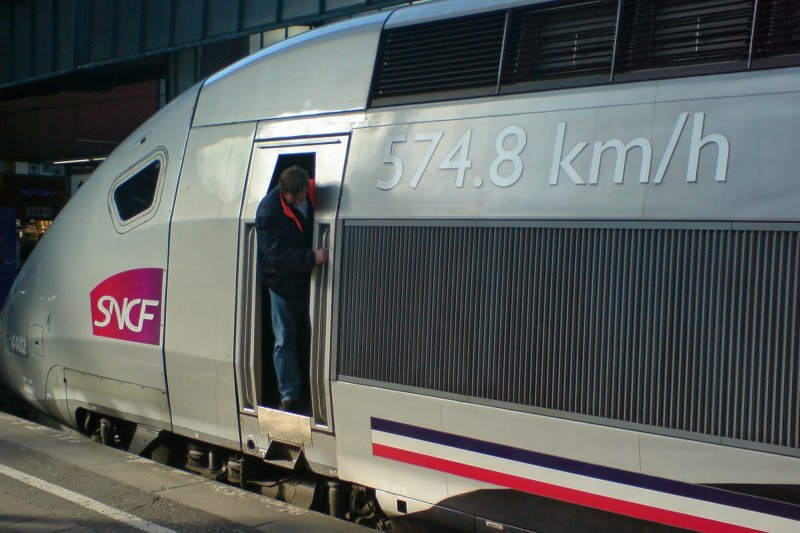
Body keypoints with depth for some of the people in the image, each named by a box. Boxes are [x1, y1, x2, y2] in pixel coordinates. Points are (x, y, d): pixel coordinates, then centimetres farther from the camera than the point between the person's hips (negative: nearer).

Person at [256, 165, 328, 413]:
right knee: (284, 342, 3)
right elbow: (276, 253, -24)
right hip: (283, 283, -3)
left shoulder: (315, 193, -9)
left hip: (309, 279, 3)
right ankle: (289, 396, 12)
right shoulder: (268, 210, -21)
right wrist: (312, 257, -32)